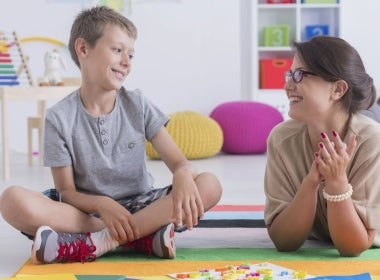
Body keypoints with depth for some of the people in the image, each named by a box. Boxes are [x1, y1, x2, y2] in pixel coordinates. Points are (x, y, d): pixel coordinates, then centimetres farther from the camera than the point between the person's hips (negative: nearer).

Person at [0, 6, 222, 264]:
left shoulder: (138, 105, 0)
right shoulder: (60, 117, -5)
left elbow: (179, 162, -4)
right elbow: (66, 191, -6)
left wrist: (183, 176, -30)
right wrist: (101, 204, -28)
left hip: (140, 207, 2)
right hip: (89, 210, -1)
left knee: (209, 185, -24)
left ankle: (98, 243, -29)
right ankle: (145, 236, -29)